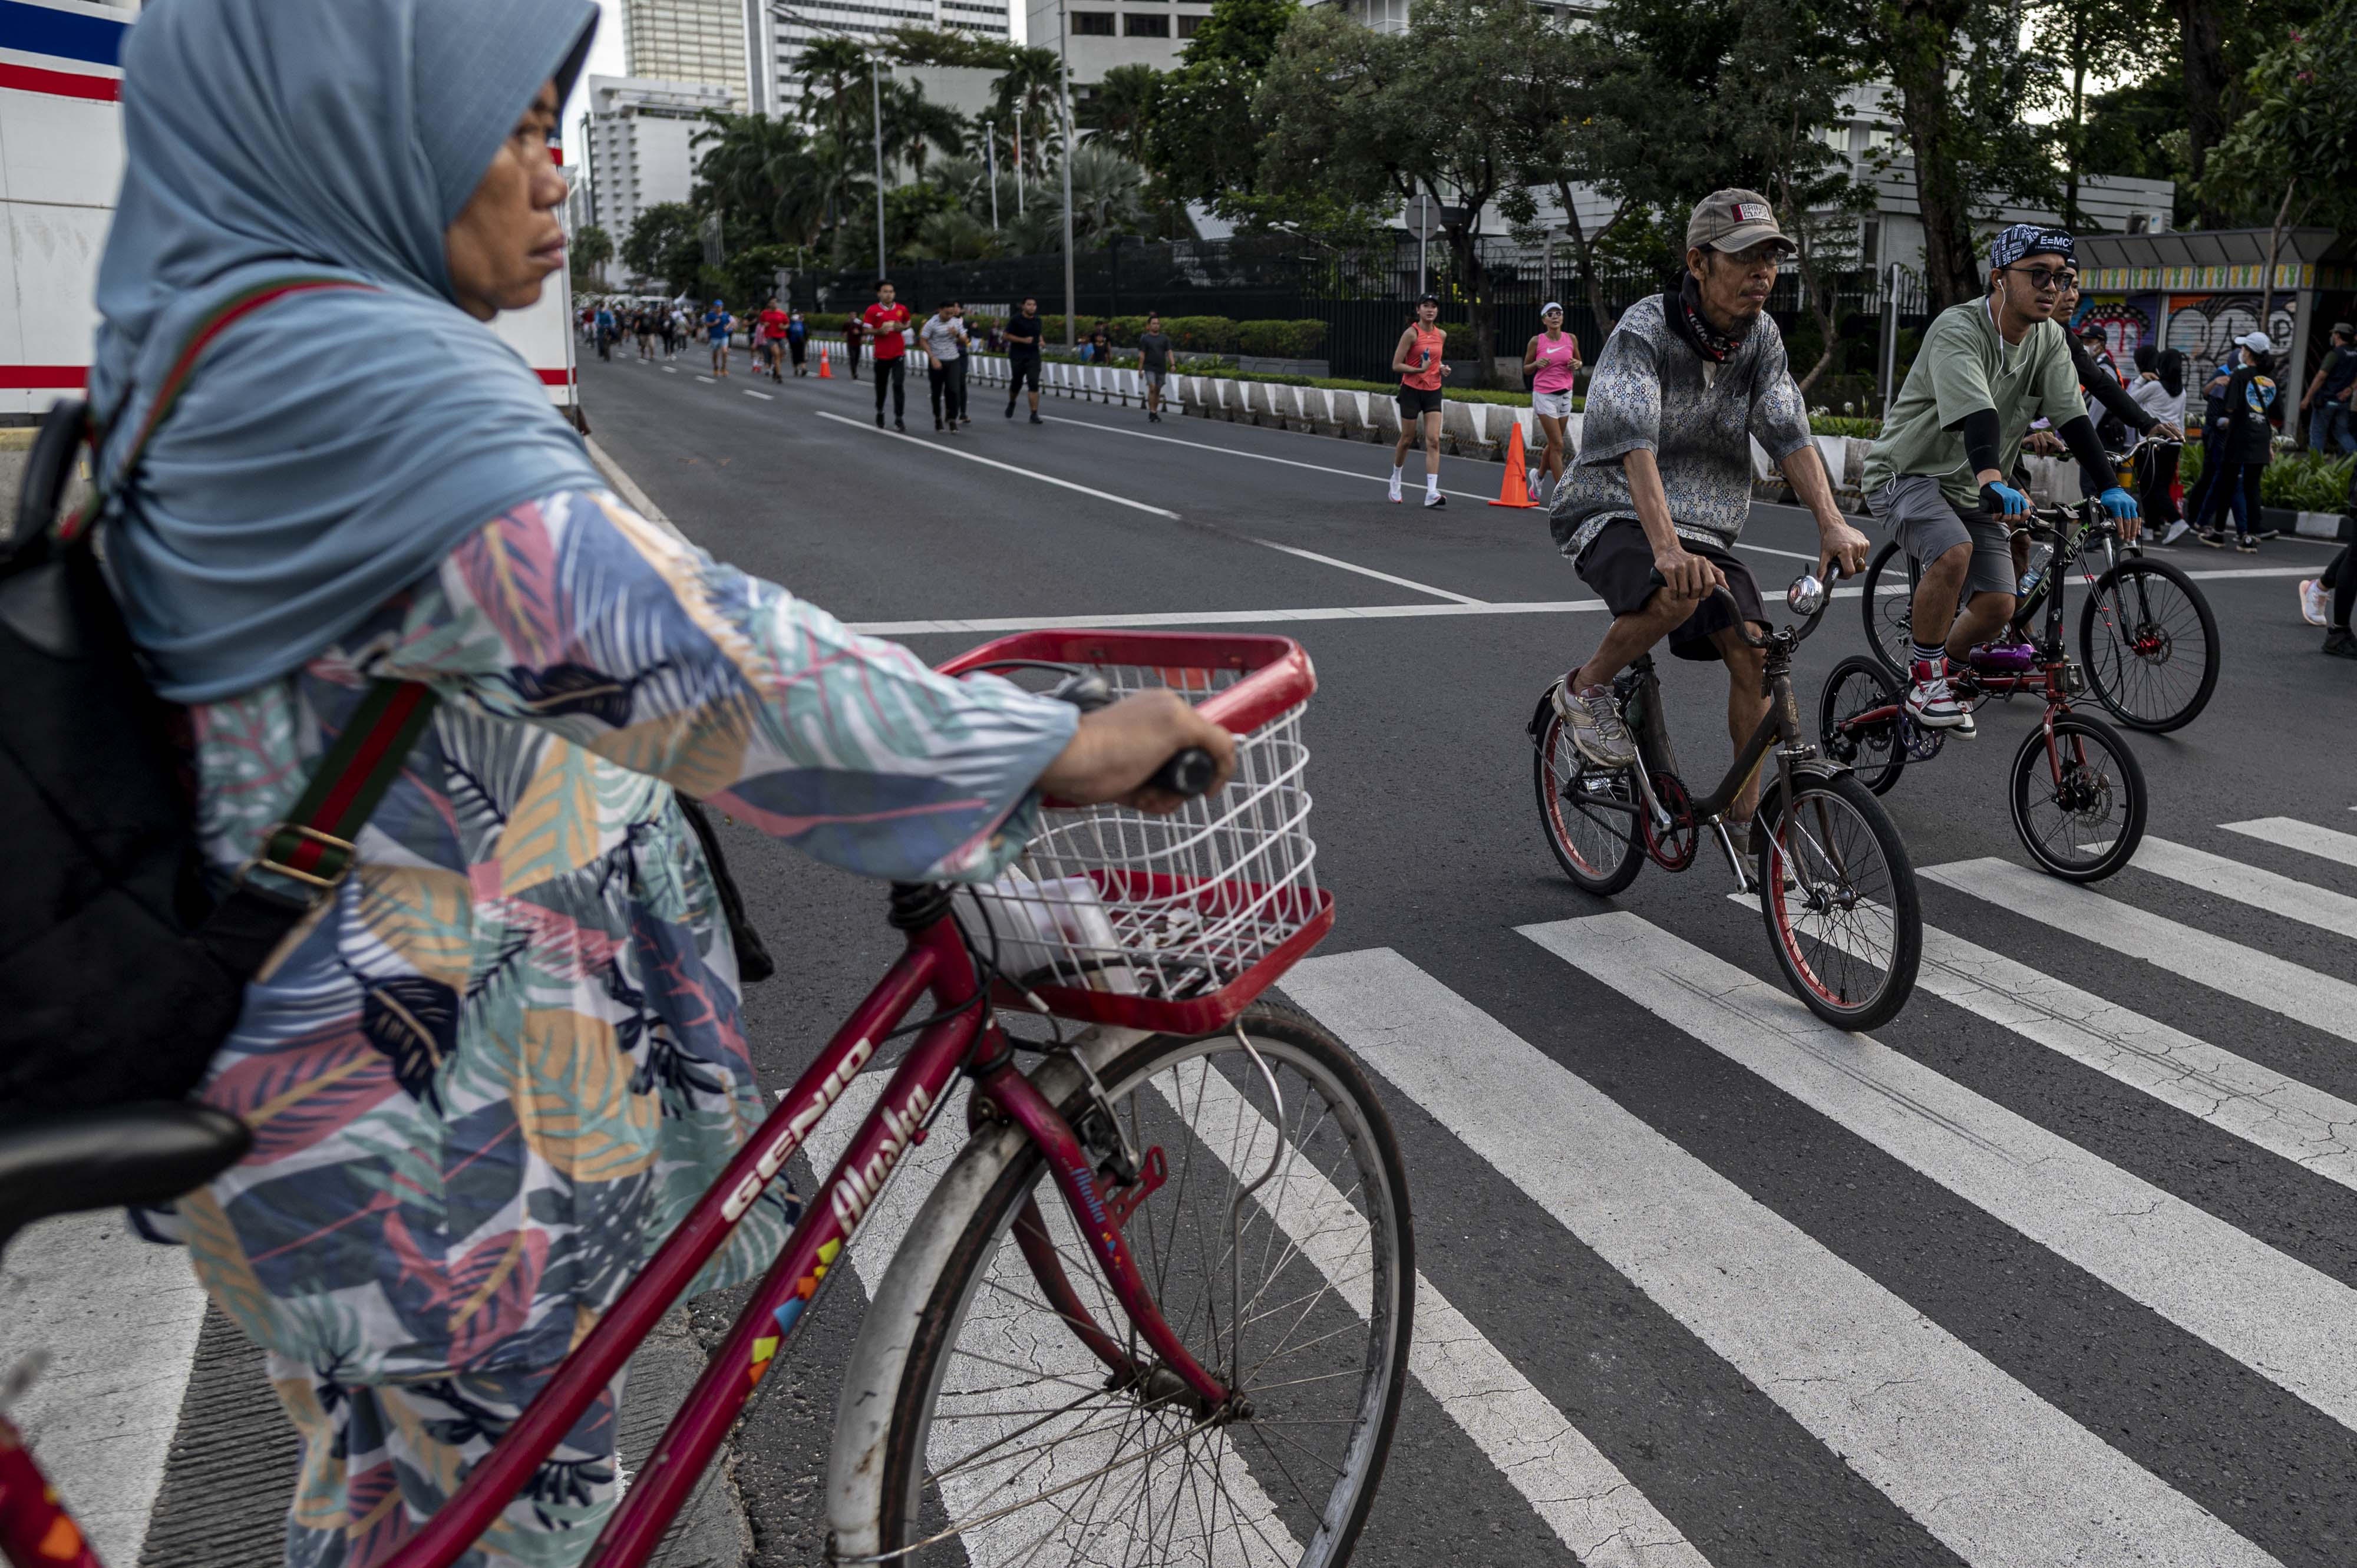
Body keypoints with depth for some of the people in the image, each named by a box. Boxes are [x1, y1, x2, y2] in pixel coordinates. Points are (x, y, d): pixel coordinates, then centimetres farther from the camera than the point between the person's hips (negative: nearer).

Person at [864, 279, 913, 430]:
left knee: (898, 385, -10)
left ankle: (899, 419, -8)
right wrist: (879, 331, -19)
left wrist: (902, 327, -4)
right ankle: (880, 412, 36)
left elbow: (908, 324, 19)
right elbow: (866, 330, -1)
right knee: (881, 386, 12)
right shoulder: (872, 310, -5)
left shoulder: (902, 309, 2)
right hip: (881, 354, 0)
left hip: (898, 354, 0)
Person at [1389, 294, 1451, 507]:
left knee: (1433, 441, -8)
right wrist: (1420, 370, -23)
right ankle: (1396, 479, 34)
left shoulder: (1442, 335, 7)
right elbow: (1396, 365, -11)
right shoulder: (1411, 333, -10)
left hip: (1433, 391, 4)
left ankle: (1432, 493, -14)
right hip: (1412, 390, -4)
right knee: (1407, 439, 7)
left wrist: (1442, 368, 4)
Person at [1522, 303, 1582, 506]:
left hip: (1565, 395, 4)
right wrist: (1537, 364, -16)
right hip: (1544, 395, -4)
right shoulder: (1536, 341, -4)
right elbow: (1526, 369, 5)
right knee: (1558, 445, -9)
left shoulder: (1571, 339, 5)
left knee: (1554, 444, 11)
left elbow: (1578, 362, 19)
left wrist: (1576, 364, -4)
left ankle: (1539, 475, 38)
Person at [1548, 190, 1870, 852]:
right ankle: (1587, 690, -9)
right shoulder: (1644, 329, -19)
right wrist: (1667, 548, -44)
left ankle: (1745, 817, 5)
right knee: (1680, 593, -37)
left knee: (1756, 653, -9)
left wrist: (1832, 524, -23)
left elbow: (1789, 432, -6)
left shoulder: (1760, 335, 1)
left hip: (1703, 525, 6)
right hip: (1612, 515, -6)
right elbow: (1635, 445, -31)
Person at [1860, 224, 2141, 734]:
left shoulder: (2050, 340, 0)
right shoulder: (1958, 329, -22)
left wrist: (2109, 488, -22)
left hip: (1971, 488, 7)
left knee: (1997, 604, -6)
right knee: (1955, 553, -34)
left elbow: (2072, 417, -8)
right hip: (1907, 474, -7)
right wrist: (1993, 482, -55)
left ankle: (1939, 673, 22)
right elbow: (1976, 413, -39)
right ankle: (1924, 676, -15)